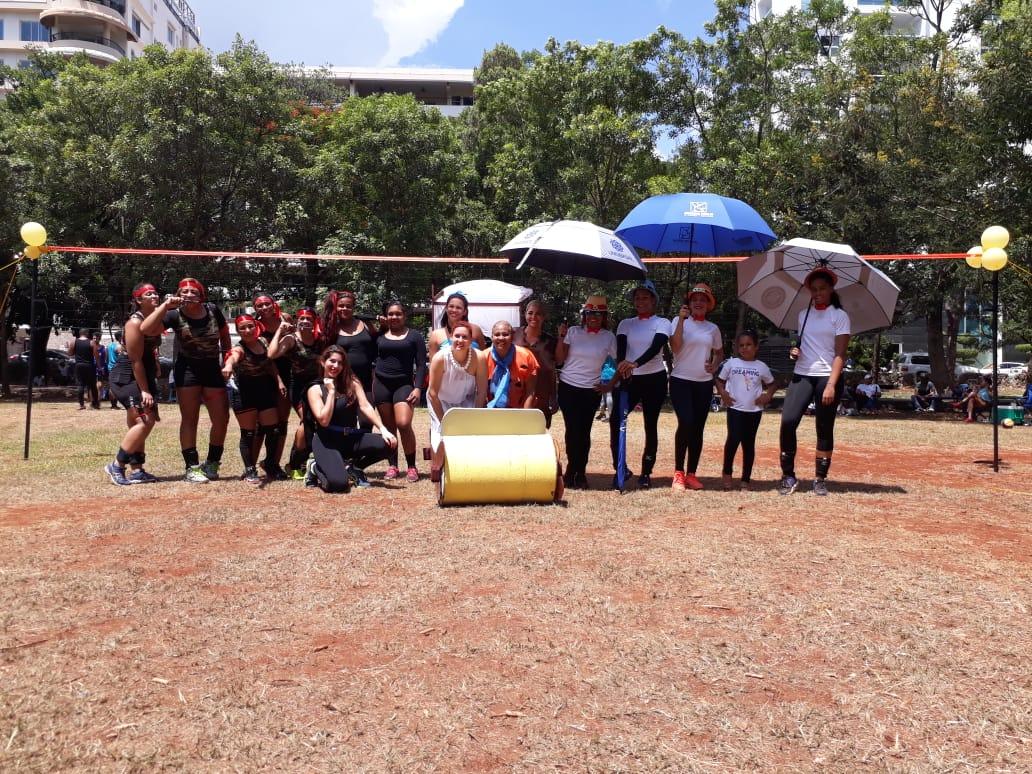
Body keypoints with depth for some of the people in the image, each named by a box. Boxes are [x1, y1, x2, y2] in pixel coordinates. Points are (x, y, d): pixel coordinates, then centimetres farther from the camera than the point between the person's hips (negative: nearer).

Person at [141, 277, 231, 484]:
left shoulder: (213, 310, -2)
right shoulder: (175, 315, -9)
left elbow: (225, 336, 12)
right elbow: (146, 329, -22)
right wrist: (165, 305, -25)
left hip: (213, 369, 3)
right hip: (187, 369, -3)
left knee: (222, 419, 4)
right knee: (189, 419, -2)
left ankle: (212, 463, 21)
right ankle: (192, 467, 3)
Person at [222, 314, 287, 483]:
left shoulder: (263, 342, 2)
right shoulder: (239, 349, -17)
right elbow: (233, 357, -42)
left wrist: (279, 380, 4)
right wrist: (229, 365, -64)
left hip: (266, 392, 6)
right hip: (244, 395, -6)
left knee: (273, 430, 7)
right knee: (248, 433, -1)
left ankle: (270, 465, 27)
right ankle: (250, 471, 12)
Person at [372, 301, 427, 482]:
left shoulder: (414, 336, 4)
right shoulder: (380, 336, 12)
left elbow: (421, 365, 1)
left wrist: (418, 388, -9)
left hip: (404, 384, -3)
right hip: (381, 384, 3)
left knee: (404, 424, -17)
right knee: (388, 427, 4)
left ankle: (411, 467, -5)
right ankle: (392, 466, 12)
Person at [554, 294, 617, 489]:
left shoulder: (609, 337, 1)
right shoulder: (573, 332, 0)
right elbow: (559, 360, -3)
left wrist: (611, 385, -4)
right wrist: (561, 336, -12)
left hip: (591, 390, 0)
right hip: (568, 387, 0)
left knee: (583, 431, 0)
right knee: (572, 429, 1)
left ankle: (575, 472, 12)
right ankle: (576, 472, 13)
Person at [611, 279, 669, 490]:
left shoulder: (662, 323, 0)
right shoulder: (625, 324, 9)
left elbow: (656, 347, -18)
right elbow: (620, 348, -7)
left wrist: (636, 364, -36)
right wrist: (622, 365, -31)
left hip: (654, 379, -2)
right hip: (629, 378, 2)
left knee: (650, 425, 3)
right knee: (615, 420, -12)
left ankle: (646, 473, 12)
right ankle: (619, 468, -1)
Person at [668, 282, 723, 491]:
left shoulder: (713, 329, 10)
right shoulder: (679, 321, -2)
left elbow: (719, 352, 22)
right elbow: (675, 346, -17)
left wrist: (714, 365, 1)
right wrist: (681, 319, -21)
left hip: (704, 383, 4)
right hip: (681, 380, -4)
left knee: (698, 428, 5)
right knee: (686, 423, -19)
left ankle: (691, 474, 14)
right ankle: (678, 473, -10)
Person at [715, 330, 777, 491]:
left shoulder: (761, 367, 5)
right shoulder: (731, 363, 2)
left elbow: (772, 383, 16)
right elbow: (720, 380, 9)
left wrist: (768, 395, -2)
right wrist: (723, 393, -8)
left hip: (754, 410, 2)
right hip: (735, 408, -2)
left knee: (749, 444, 7)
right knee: (734, 438, -17)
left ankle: (746, 480, 15)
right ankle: (727, 472, 4)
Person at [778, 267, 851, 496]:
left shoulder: (839, 316, -1)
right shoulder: (803, 315, 13)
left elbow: (840, 354, -7)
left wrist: (831, 384, -17)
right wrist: (795, 351, 2)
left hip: (827, 377, -3)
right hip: (802, 375, 3)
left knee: (825, 430, 2)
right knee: (788, 422, -12)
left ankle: (820, 479, 12)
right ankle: (788, 475, -2)